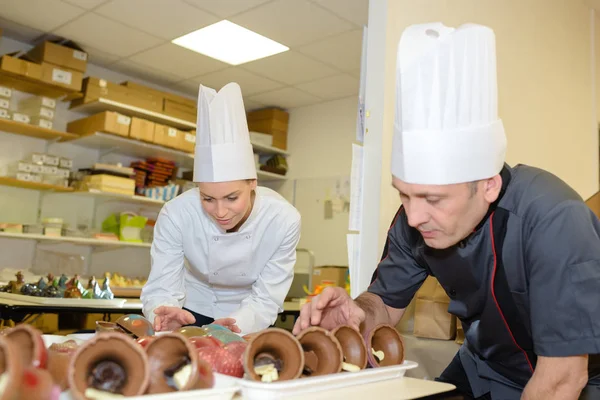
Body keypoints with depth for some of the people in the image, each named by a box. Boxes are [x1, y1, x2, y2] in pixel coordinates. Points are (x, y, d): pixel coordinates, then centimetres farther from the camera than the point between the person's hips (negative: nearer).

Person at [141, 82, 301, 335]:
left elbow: (265, 301, -21)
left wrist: (236, 326, -41)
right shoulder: (176, 214, -24)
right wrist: (165, 314, -44)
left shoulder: (284, 220, -25)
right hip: (192, 314, -1)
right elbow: (161, 289, -21)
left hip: (248, 322, 2)